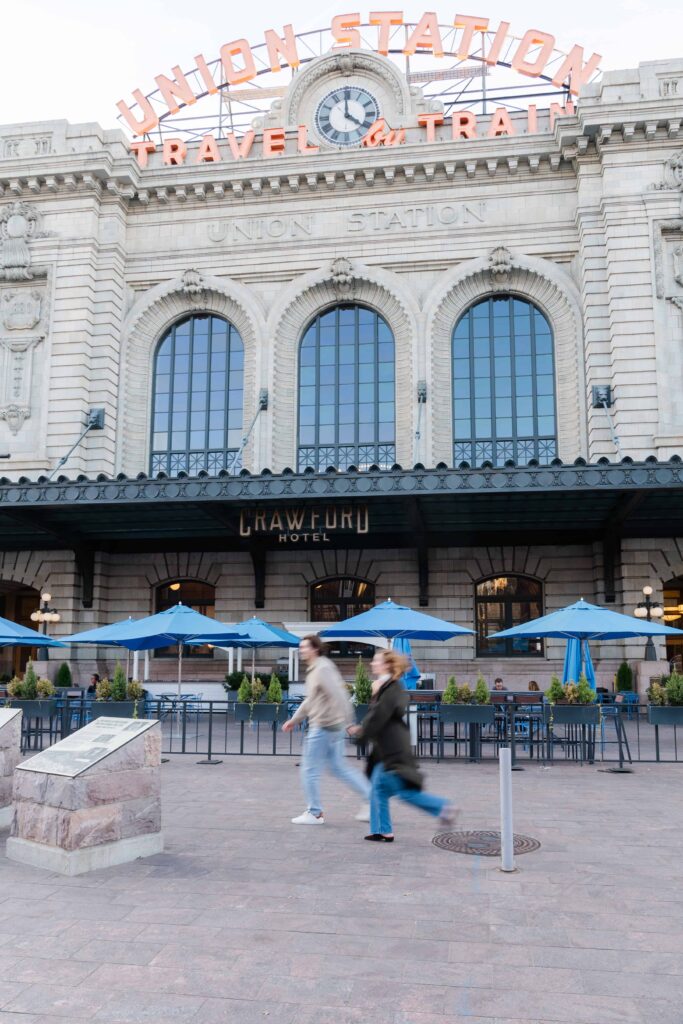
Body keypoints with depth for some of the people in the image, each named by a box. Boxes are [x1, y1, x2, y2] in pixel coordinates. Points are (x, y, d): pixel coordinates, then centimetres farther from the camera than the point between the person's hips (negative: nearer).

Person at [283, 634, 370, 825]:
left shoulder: (322, 669, -15)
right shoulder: (314, 670, 17)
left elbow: (338, 696, -24)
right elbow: (311, 700, 26)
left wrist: (347, 722, -28)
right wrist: (294, 720, 28)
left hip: (324, 727, -10)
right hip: (330, 727, 10)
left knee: (310, 771, 1)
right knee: (338, 767, 14)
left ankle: (314, 813, 11)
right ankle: (371, 797, 15)